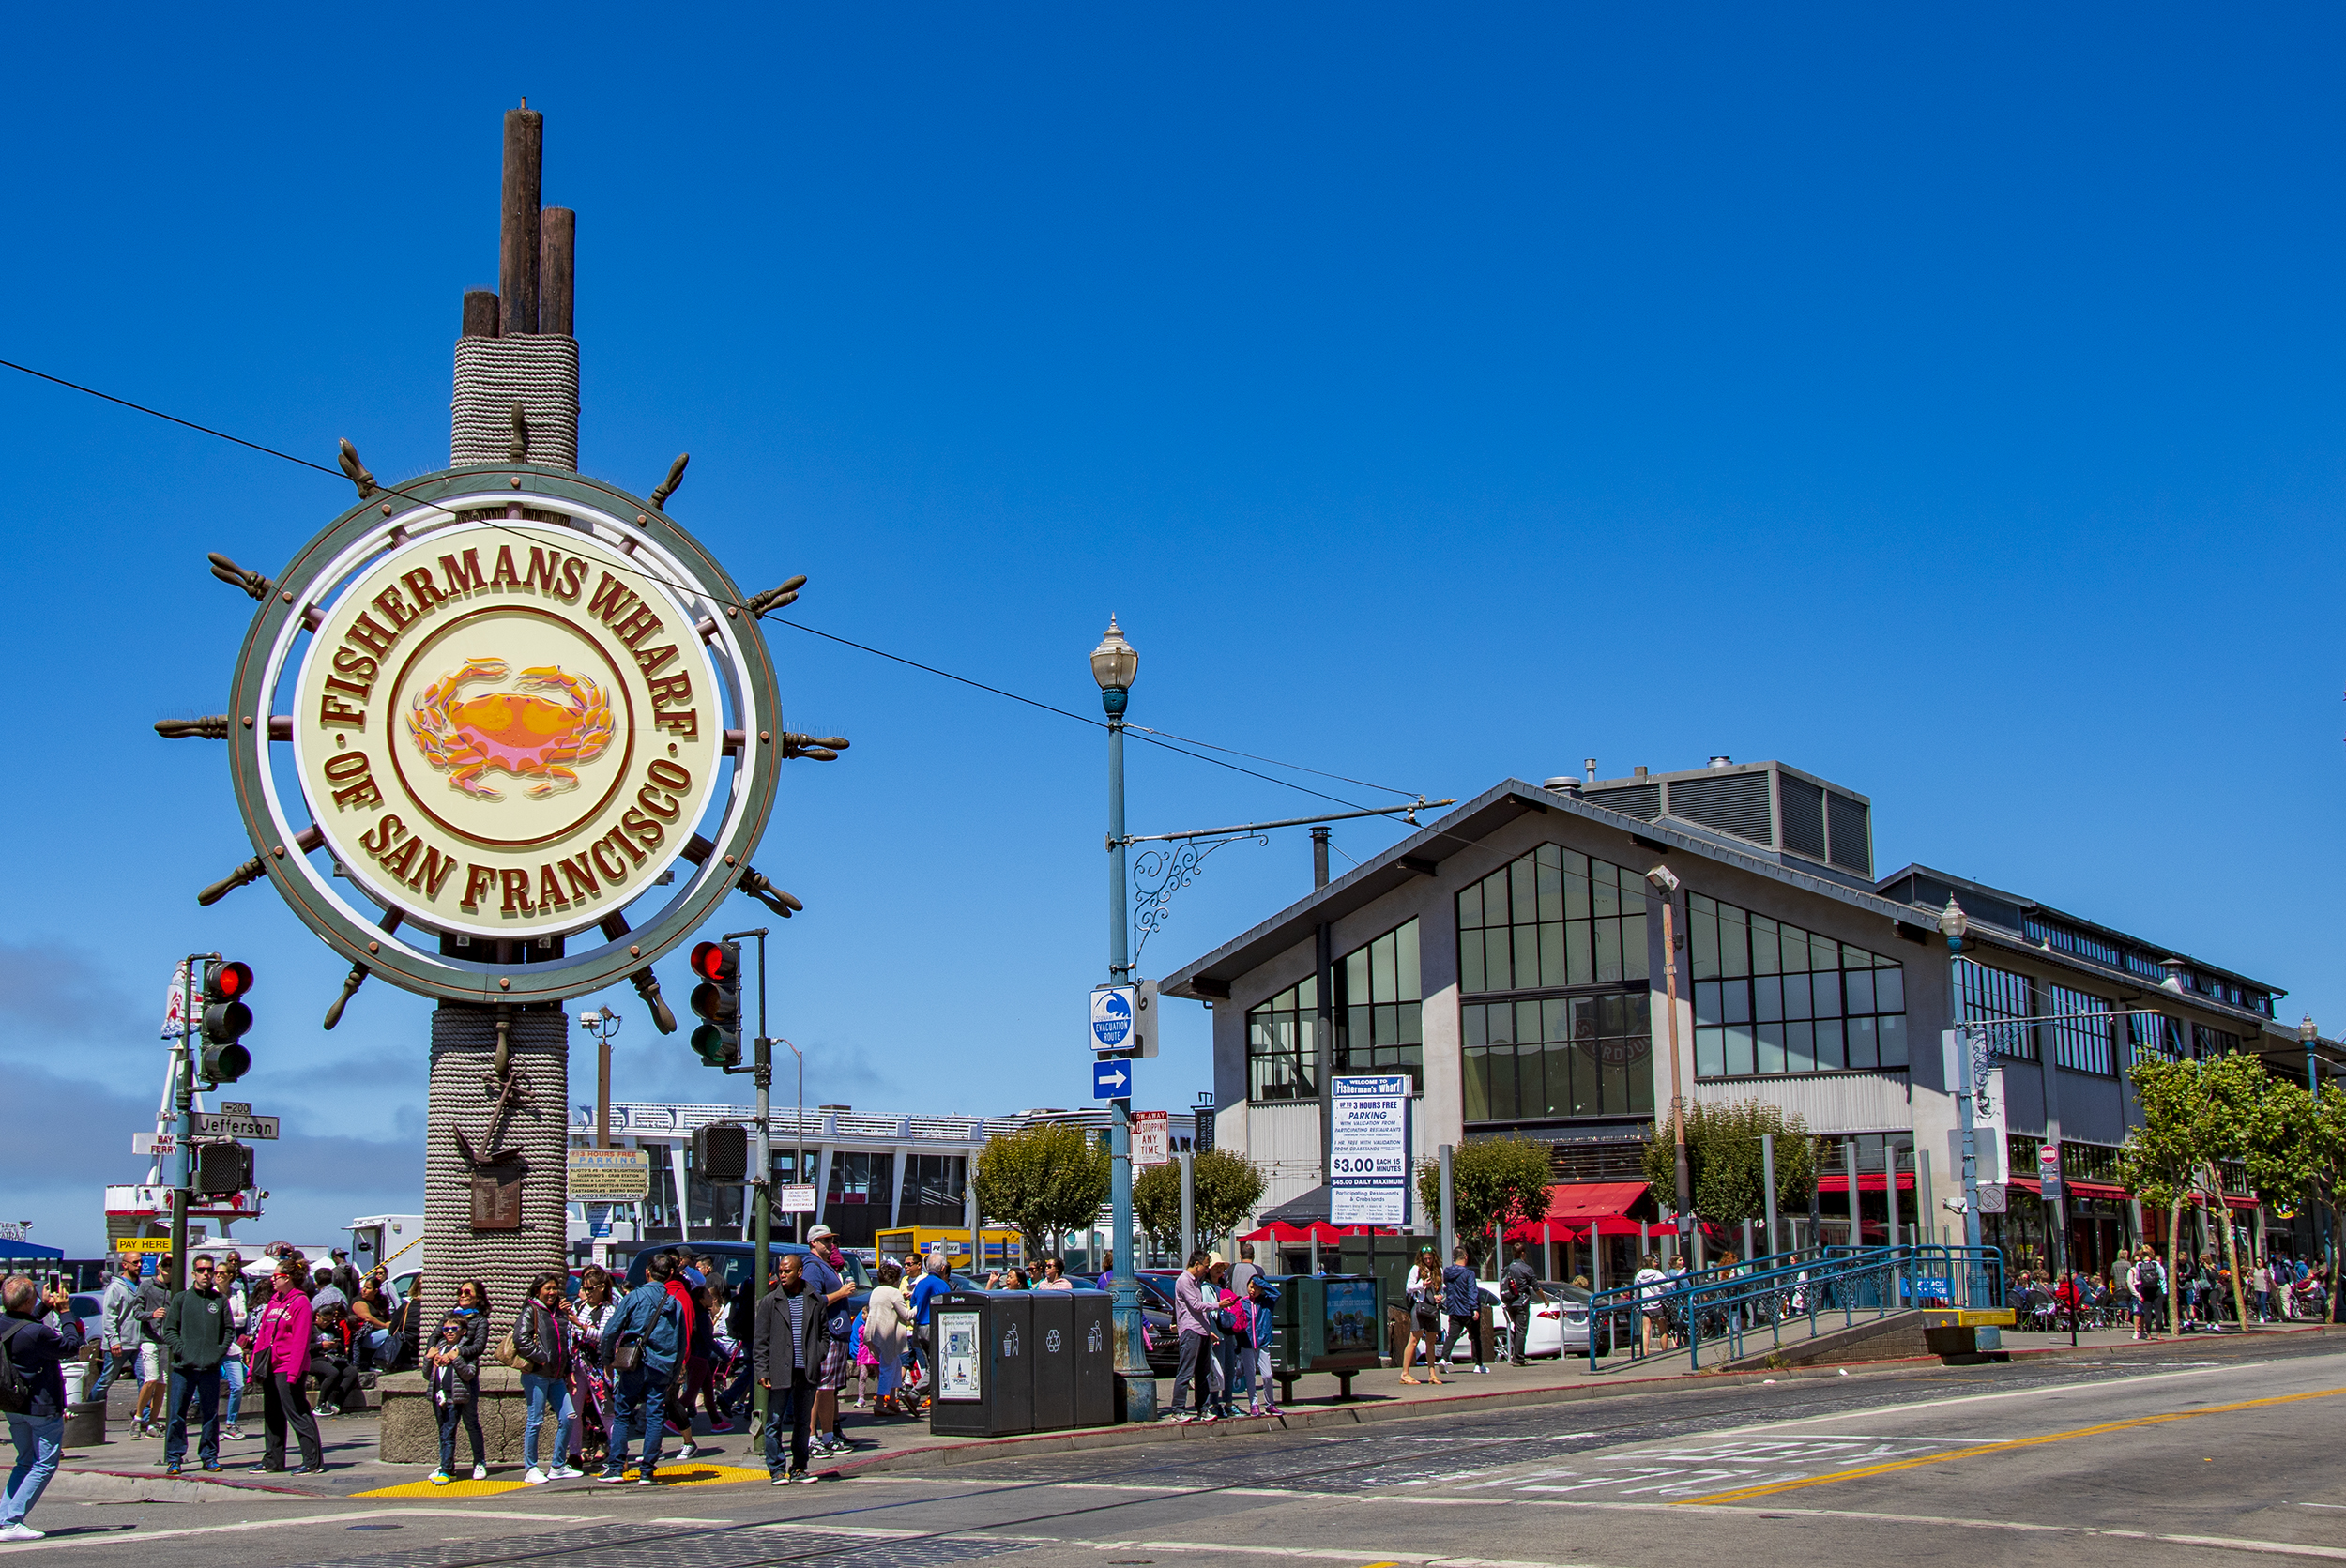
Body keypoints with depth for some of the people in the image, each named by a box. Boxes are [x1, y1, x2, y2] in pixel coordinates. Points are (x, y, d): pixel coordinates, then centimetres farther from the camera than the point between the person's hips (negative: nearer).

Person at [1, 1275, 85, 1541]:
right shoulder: (36, 1332, -27)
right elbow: (72, 1347, -12)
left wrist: (45, 1306, 19)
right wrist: (65, 1312, -5)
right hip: (43, 1406, -8)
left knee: (25, 1462, 21)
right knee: (44, 1464, 1)